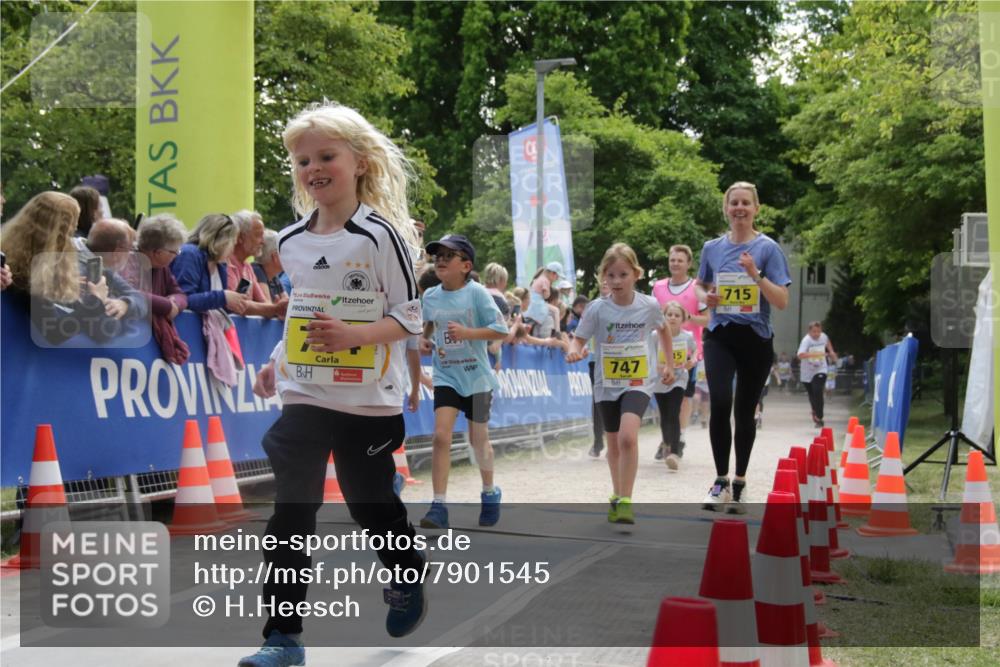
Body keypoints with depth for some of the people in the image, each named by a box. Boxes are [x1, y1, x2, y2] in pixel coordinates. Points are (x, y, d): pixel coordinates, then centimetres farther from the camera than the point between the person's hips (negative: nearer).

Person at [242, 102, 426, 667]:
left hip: (370, 402, -3)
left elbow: (409, 317, -12)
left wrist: (353, 335, -27)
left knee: (371, 504, 13)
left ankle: (409, 581, 43)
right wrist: (276, 361, 7)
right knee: (292, 514, -3)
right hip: (304, 396, 4)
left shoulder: (379, 235, -11)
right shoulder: (290, 242, 6)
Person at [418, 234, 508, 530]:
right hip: (445, 376, 2)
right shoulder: (430, 297, 1)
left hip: (476, 377, -2)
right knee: (441, 436, -13)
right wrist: (423, 341, -1)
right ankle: (439, 506, -10)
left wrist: (467, 332, -26)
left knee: (478, 439, 10)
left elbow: (501, 329, -14)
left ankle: (490, 494, 36)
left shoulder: (476, 293, -12)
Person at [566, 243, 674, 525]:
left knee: (628, 436, -25)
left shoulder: (649, 306, -7)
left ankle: (625, 501, -17)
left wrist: (669, 364, 14)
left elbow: (663, 330, 13)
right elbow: (579, 338, -6)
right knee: (614, 444, 16)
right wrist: (574, 350, -29)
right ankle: (617, 495, 38)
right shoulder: (597, 309, -9)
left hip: (638, 382, -2)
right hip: (607, 383, 2)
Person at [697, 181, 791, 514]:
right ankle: (720, 481, -9)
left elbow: (782, 302, -9)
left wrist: (755, 274, -22)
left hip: (756, 339, -1)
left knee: (744, 412, 7)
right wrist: (708, 298, -2)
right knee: (720, 403, -19)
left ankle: (739, 483, 22)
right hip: (720, 337, 1)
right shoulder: (712, 248, 5)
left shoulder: (768, 248, -4)